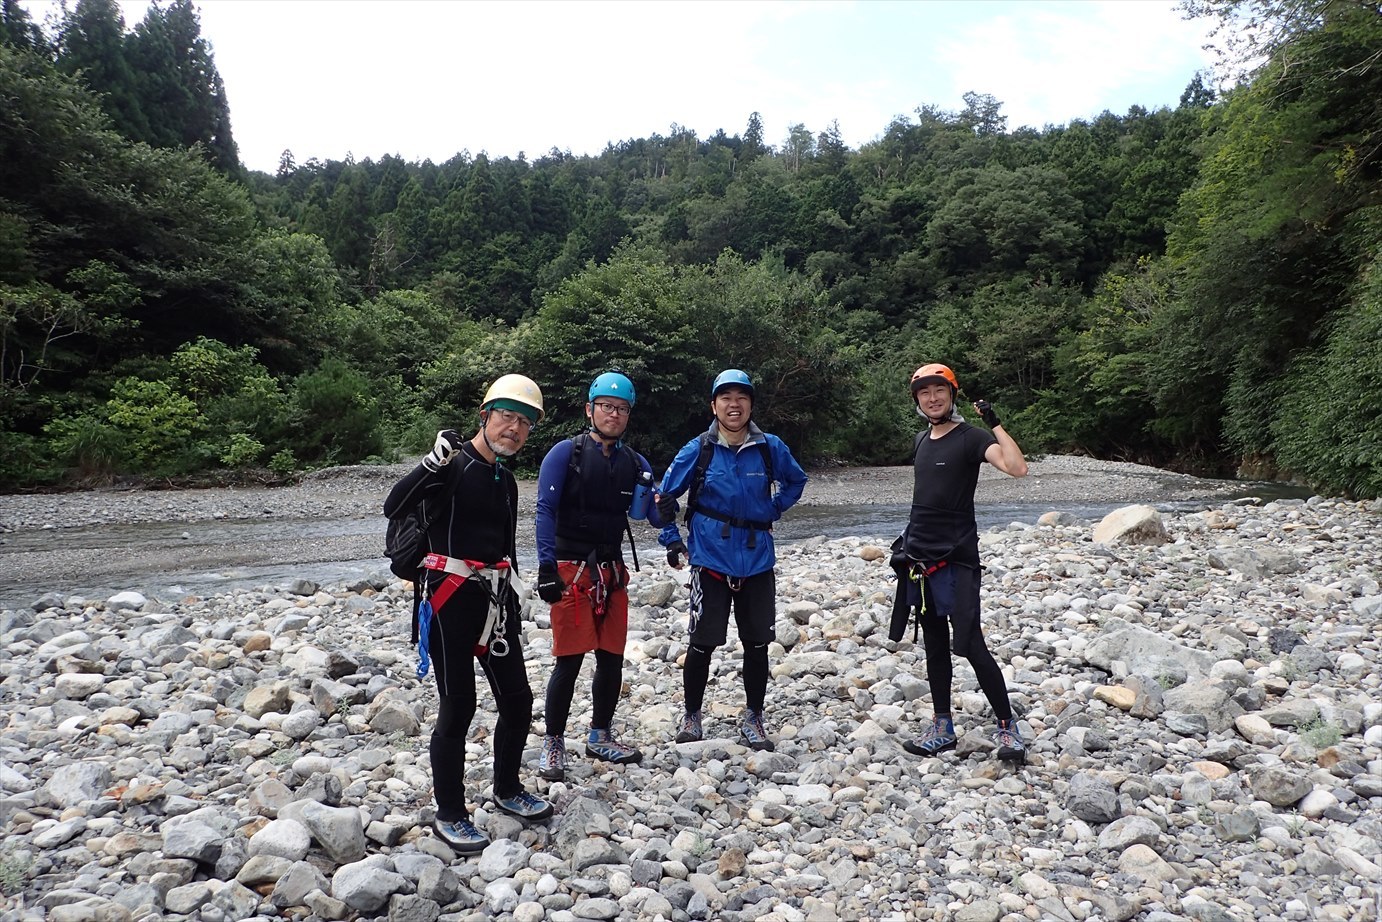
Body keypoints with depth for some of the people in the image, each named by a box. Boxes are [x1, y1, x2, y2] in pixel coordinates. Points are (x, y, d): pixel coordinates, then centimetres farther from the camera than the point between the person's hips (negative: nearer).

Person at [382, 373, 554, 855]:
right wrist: (434, 463, -34)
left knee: (517, 700, 12)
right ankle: (449, 815, 16)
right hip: (451, 597, -8)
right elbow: (394, 507, -21)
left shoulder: (506, 481, 14)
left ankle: (507, 790, 33)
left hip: (493, 597, 8)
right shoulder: (453, 465, -9)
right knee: (457, 707, -1)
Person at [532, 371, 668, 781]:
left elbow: (657, 518, 7)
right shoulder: (566, 453, -6)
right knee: (569, 660, -4)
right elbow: (545, 511, -11)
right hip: (571, 569, -5)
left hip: (612, 570, 5)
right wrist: (546, 567, -19)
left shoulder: (634, 463, 8)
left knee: (612, 658, 10)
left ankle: (600, 737, 27)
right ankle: (553, 744, 11)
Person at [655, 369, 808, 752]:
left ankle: (753, 719, 24)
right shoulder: (698, 450, -6)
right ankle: (692, 715, 24)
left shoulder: (771, 448, -2)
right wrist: (672, 540, 4)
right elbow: (665, 496, 6)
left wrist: (773, 511, 8)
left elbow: (796, 482, 18)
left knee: (757, 644, 8)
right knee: (702, 644, 5)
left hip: (757, 562, 2)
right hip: (711, 562, -2)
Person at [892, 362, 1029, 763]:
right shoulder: (921, 440, 12)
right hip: (920, 558, 7)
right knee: (934, 645, 12)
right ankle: (943, 728, 21)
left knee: (971, 646, -8)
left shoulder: (970, 438, -9)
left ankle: (1007, 726, 7)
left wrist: (994, 423, -25)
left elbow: (1017, 467, -26)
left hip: (956, 560, -7)